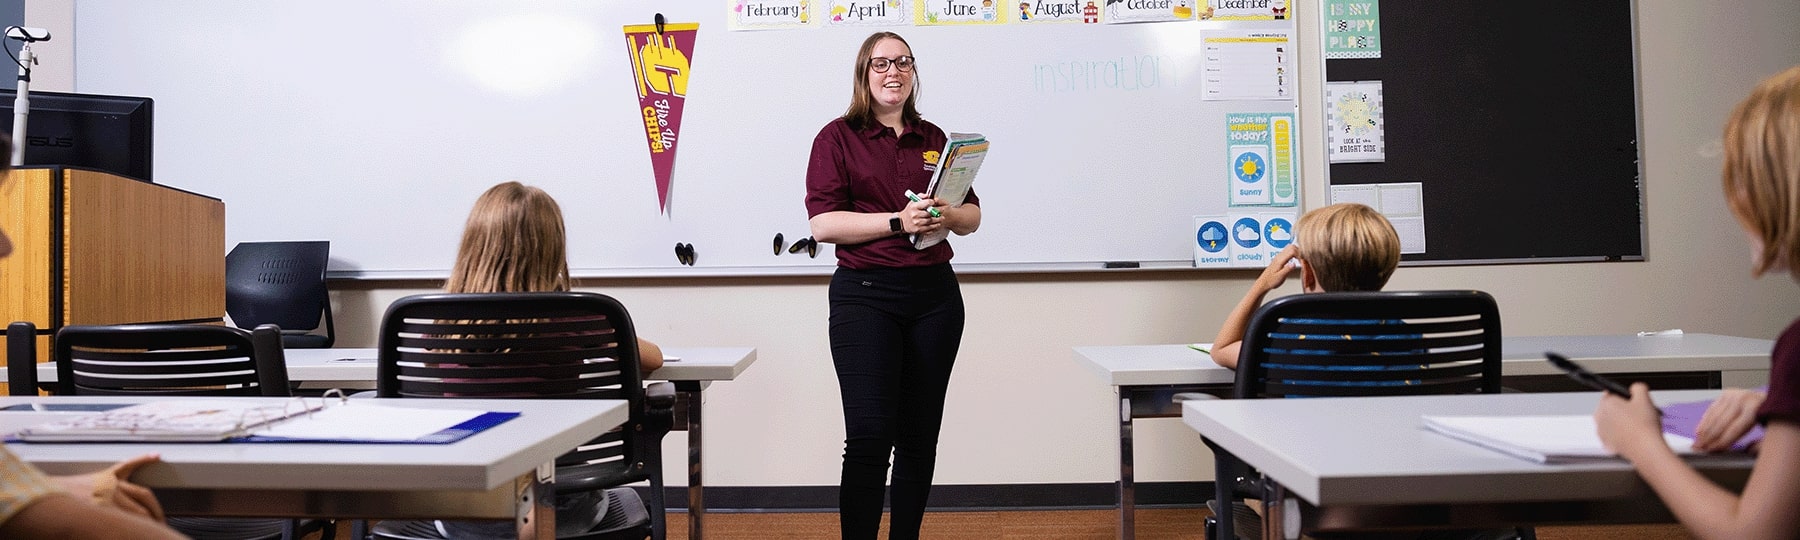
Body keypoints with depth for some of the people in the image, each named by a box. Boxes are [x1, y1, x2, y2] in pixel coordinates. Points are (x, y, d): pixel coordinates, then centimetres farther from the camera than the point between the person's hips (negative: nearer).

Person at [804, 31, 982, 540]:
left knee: (919, 436, 9)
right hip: (865, 294, -4)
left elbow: (972, 215, 15)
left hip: (934, 293, 4)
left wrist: (948, 215, -8)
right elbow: (823, 223, -9)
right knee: (869, 435, -12)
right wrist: (898, 221, -18)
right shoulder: (838, 137, 2)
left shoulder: (934, 139, 14)